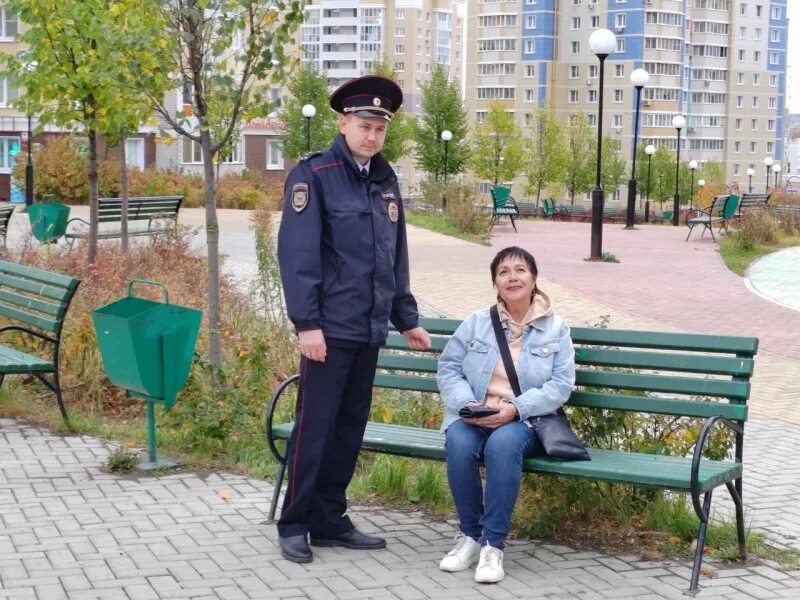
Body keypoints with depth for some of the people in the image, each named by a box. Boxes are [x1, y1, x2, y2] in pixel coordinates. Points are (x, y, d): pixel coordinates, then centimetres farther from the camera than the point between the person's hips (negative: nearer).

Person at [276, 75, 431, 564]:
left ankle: (330, 520, 21)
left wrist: (407, 318, 18)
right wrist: (306, 323, -19)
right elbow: (298, 254, -14)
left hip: (370, 329, 7)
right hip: (330, 329, -7)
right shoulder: (314, 175, -8)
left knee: (350, 426, 11)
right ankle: (295, 525, 9)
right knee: (315, 426, -1)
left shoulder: (386, 180, 14)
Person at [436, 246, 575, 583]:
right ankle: (470, 535, -16)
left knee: (503, 443, -37)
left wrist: (515, 408, -18)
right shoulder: (476, 323, 12)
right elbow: (448, 368, 6)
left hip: (526, 420, -2)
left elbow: (561, 384, -3)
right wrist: (467, 404, -14)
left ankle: (494, 545, -28)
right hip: (473, 416, 2)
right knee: (458, 442, -34)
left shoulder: (555, 329, 7)